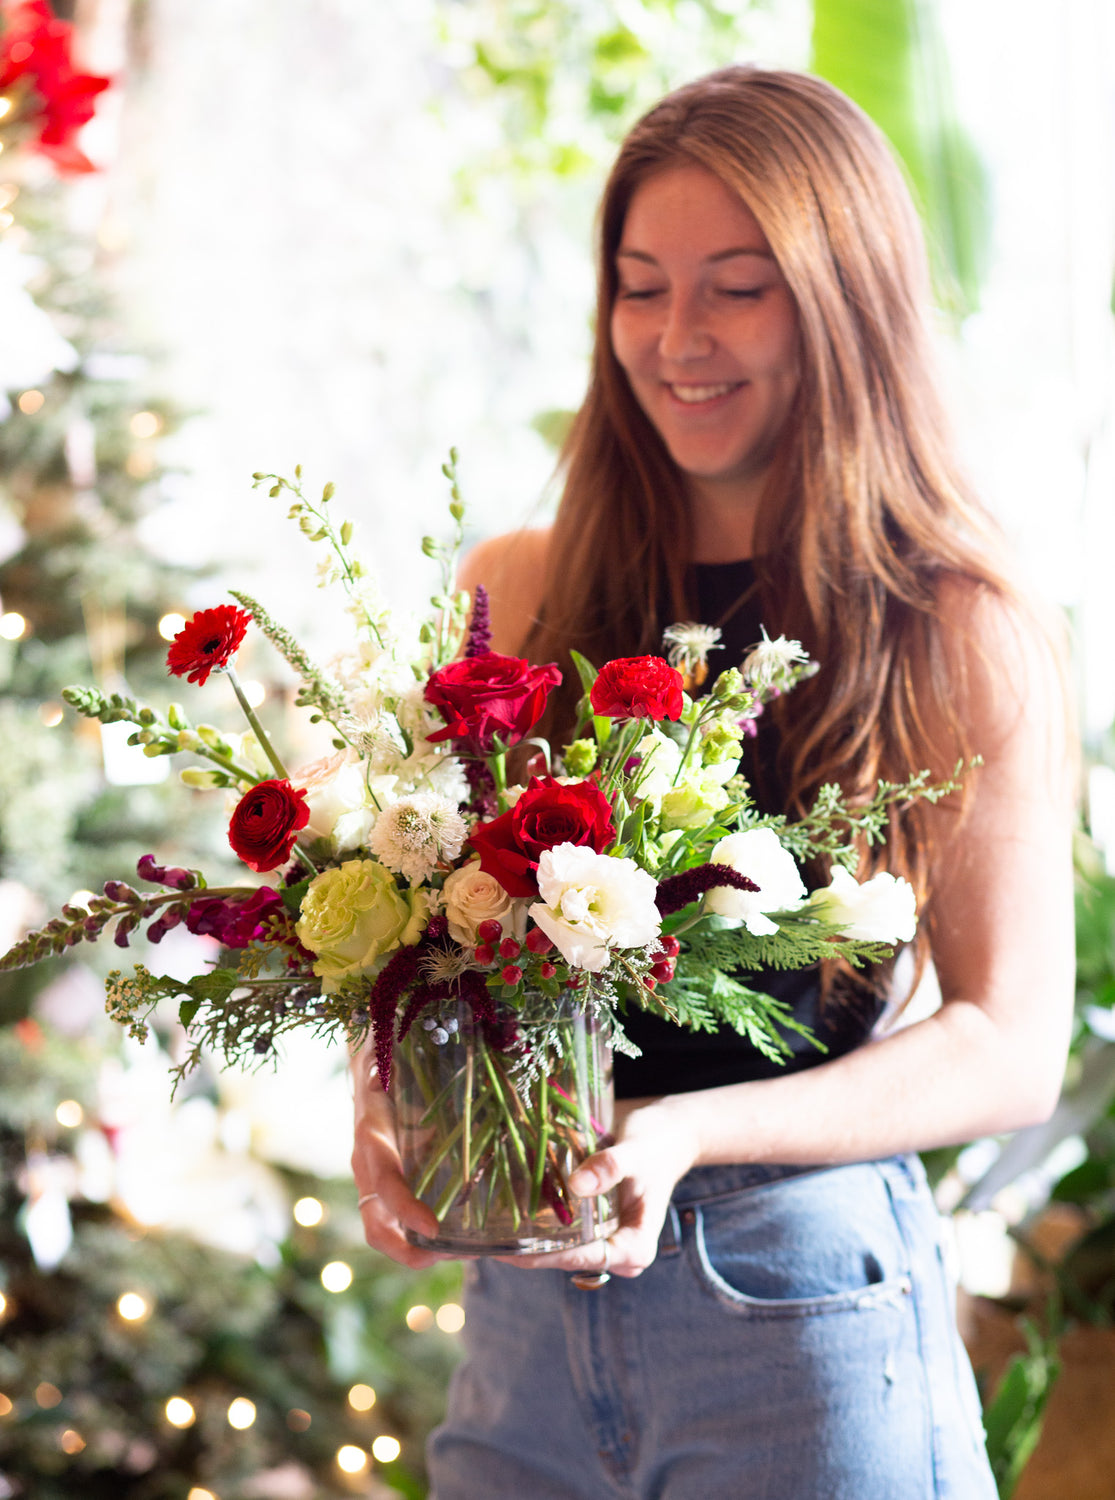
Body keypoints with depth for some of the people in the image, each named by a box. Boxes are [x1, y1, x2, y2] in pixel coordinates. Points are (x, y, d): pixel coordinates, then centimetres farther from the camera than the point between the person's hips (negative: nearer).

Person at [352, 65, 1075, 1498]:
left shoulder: (964, 632, -6)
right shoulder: (516, 594, 5)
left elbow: (1012, 1047, -8)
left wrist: (694, 1135, -21)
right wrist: (385, 1097, -12)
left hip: (802, 1290, -3)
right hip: (528, 1307, 4)